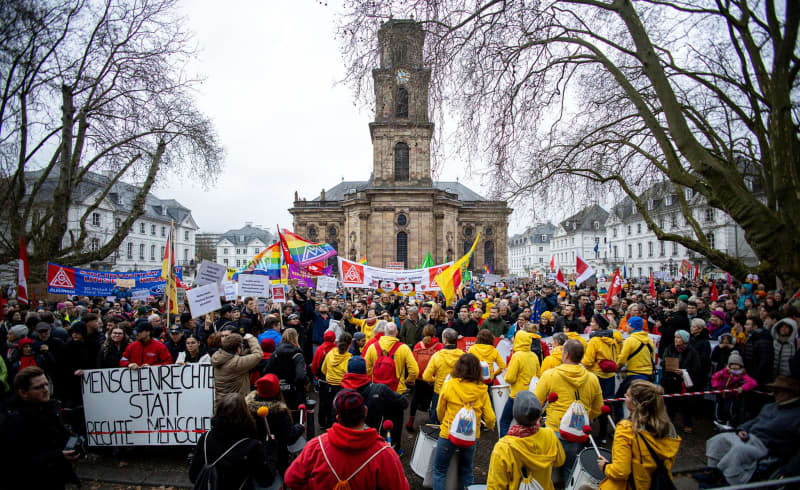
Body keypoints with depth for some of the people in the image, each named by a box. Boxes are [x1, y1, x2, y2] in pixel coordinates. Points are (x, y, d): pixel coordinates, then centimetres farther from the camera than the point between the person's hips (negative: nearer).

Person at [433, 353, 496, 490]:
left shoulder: (448, 385, -14)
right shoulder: (482, 390, -9)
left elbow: (439, 412, -1)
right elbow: (490, 418, -5)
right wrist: (490, 426, 18)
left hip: (448, 434, -2)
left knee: (439, 470, 13)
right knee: (466, 471, 22)